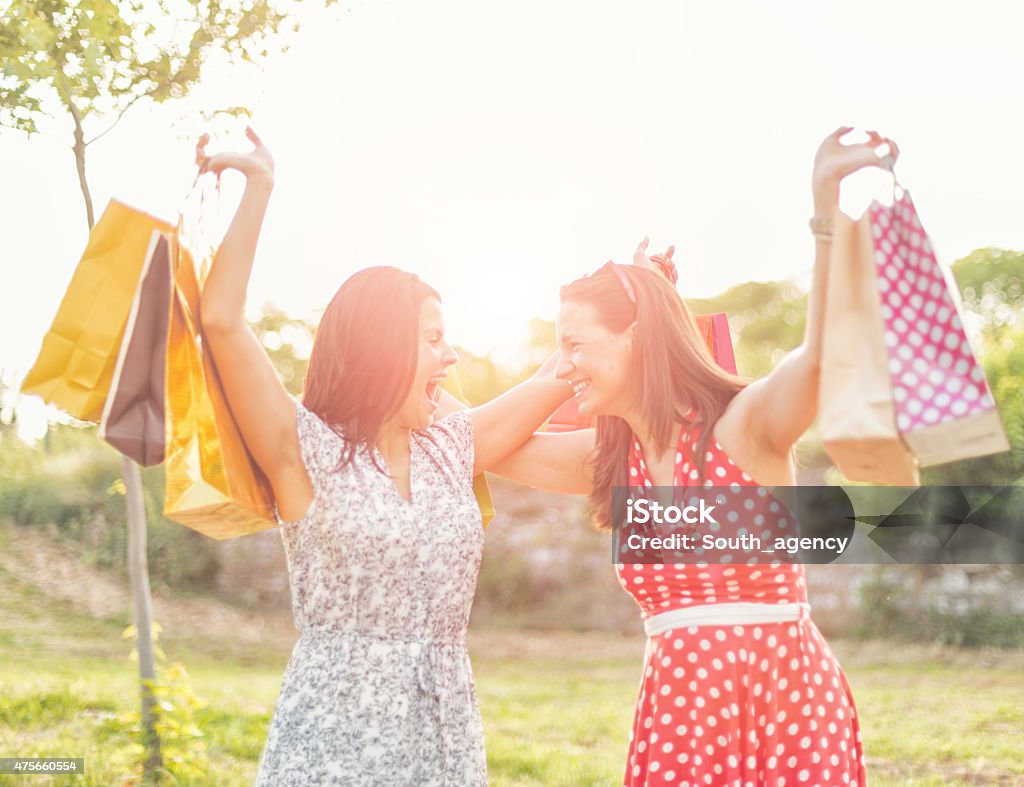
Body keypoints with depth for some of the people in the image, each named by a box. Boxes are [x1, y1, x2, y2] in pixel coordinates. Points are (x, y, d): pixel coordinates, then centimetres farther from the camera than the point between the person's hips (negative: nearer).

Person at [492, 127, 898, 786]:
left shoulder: (748, 422, -11)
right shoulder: (606, 458, 8)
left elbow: (825, 353, -29)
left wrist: (827, 203, -40)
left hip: (788, 689, -5)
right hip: (675, 702, 5)